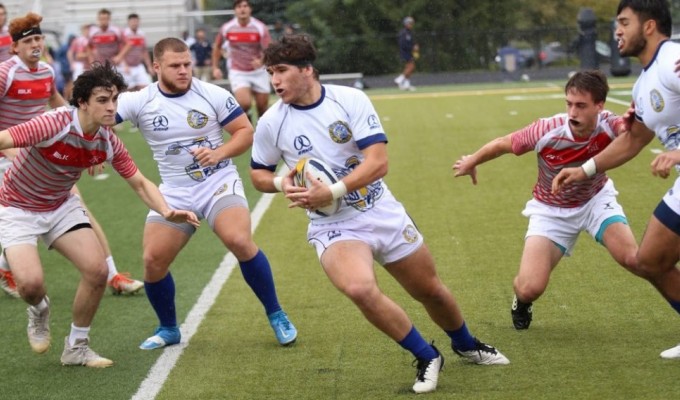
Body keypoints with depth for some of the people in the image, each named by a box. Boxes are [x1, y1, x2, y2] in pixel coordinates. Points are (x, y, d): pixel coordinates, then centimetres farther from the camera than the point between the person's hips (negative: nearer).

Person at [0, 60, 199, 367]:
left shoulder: (108, 142, -11)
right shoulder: (54, 124, -31)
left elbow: (140, 183, -3)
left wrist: (167, 212, -20)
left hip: (61, 207, 5)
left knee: (97, 270, -10)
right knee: (30, 283, -24)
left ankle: (76, 347, 12)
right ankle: (39, 312, 17)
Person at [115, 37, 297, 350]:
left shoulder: (213, 95, -7)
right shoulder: (140, 101, -5)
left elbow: (246, 132, -2)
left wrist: (219, 153, -19)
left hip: (219, 184, -2)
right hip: (174, 193, 3)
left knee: (240, 241, -26)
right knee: (153, 260, -8)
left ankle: (276, 316, -9)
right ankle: (168, 329, 19)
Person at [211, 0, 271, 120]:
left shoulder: (260, 28, -12)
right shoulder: (227, 28, -8)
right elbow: (217, 47, 11)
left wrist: (261, 61, -39)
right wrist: (215, 67, 9)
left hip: (258, 72, 1)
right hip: (237, 72, -1)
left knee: (263, 107, 6)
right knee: (244, 103, -22)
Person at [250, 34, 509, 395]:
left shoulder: (350, 100, -13)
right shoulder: (271, 123, -8)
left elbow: (377, 162, -18)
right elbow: (258, 173, 8)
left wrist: (330, 193, -28)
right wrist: (282, 183, -15)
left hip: (383, 213, 1)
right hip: (333, 227, -1)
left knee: (431, 291, 14)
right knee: (360, 288, -31)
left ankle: (466, 345, 48)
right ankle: (426, 357, -9)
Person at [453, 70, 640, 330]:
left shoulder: (607, 125, -28)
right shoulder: (546, 131, -29)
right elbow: (502, 144, -11)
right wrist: (471, 162, 6)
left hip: (596, 200, 1)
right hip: (552, 210, -1)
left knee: (634, 259, -24)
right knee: (530, 288, -16)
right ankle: (522, 303, 26)